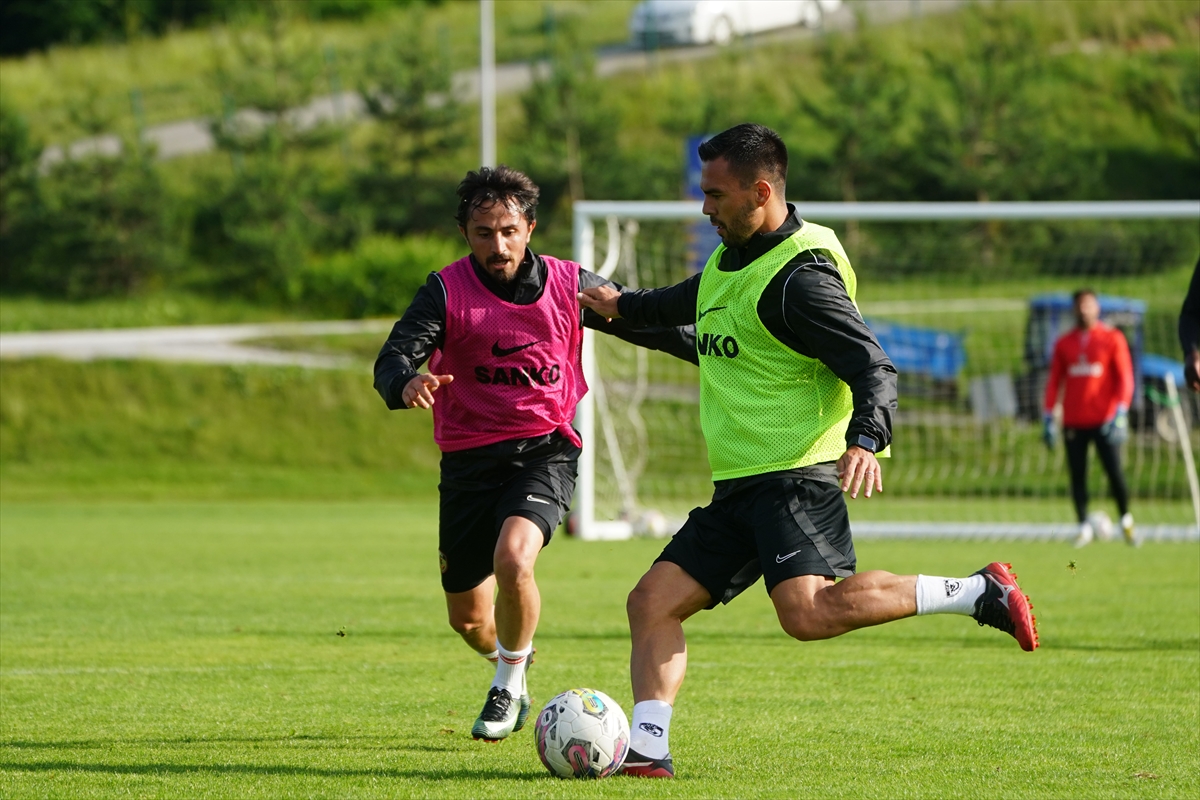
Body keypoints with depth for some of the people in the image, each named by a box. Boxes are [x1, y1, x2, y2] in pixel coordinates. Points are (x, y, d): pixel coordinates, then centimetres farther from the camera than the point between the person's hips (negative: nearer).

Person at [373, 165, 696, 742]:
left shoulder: (569, 285, -3)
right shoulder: (446, 291, -8)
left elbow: (649, 324, 10)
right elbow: (392, 360, -20)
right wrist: (407, 383, -44)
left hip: (544, 450, -1)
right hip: (469, 458, 1)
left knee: (512, 559, -29)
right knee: (469, 619, 9)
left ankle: (508, 685, -3)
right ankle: (509, 660, 46)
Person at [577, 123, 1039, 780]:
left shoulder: (799, 276, -13)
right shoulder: (731, 262, 17)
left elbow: (873, 367, -19)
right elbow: (690, 302, 42)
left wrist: (865, 440, -36)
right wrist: (625, 306, 57)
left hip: (797, 476, -9)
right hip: (739, 488, 10)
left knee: (807, 611, -28)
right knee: (653, 601, 2)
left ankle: (977, 594, -18)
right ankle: (646, 750, 0)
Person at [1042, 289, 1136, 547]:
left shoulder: (1112, 338, 2)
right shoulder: (1064, 342, 11)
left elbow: (1125, 378, -2)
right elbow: (1054, 381, 13)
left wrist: (1120, 414, -13)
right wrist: (1048, 417, 6)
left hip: (1104, 420, -3)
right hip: (1074, 423, 3)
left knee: (1114, 472, -8)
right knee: (1077, 475, 0)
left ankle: (1126, 520, 12)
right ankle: (1084, 527, 8)